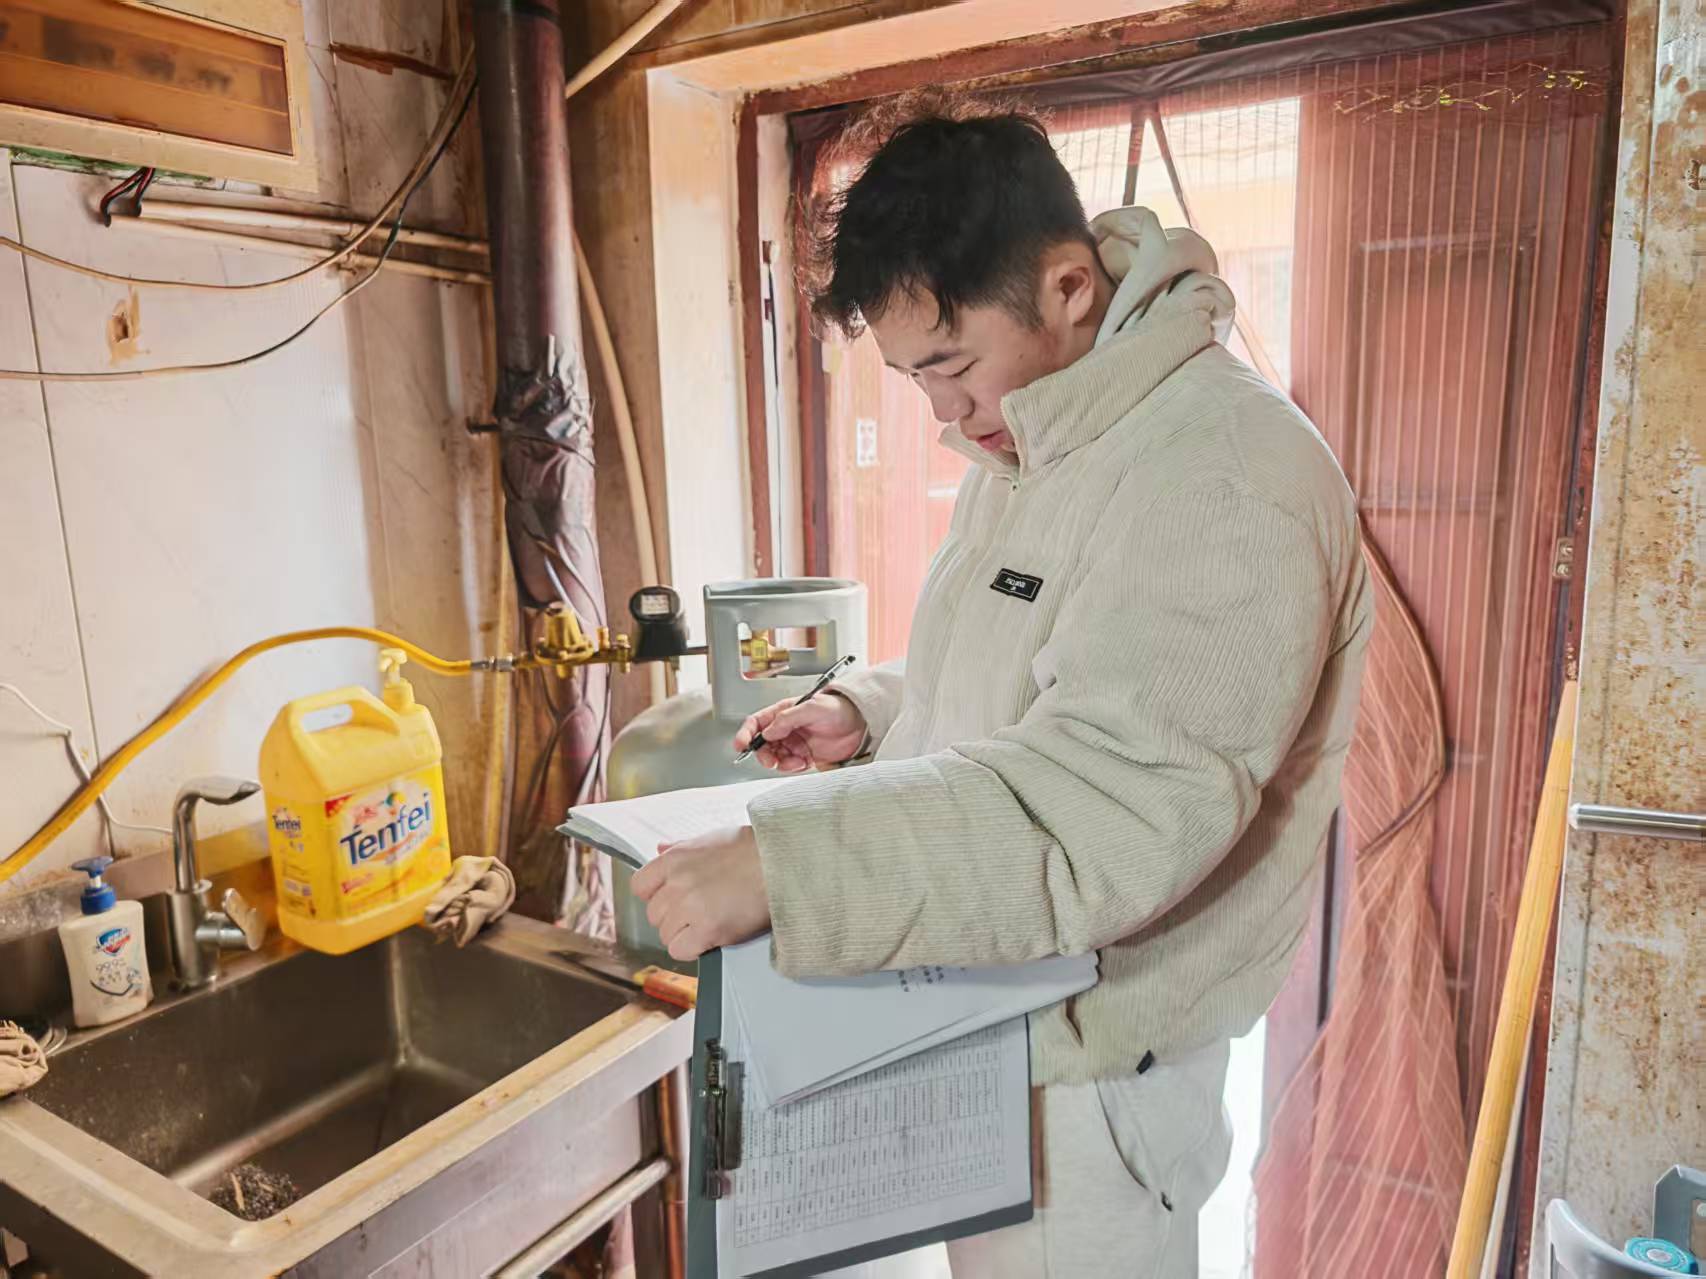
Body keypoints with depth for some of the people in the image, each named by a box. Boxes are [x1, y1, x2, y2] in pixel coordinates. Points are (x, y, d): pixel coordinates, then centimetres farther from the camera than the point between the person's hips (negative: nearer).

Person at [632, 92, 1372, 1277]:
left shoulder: (1224, 481, -25)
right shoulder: (1024, 452, 7)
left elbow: (1116, 810, -34)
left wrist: (782, 862, -37)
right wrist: (868, 713, 1)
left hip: (1096, 1051, -8)